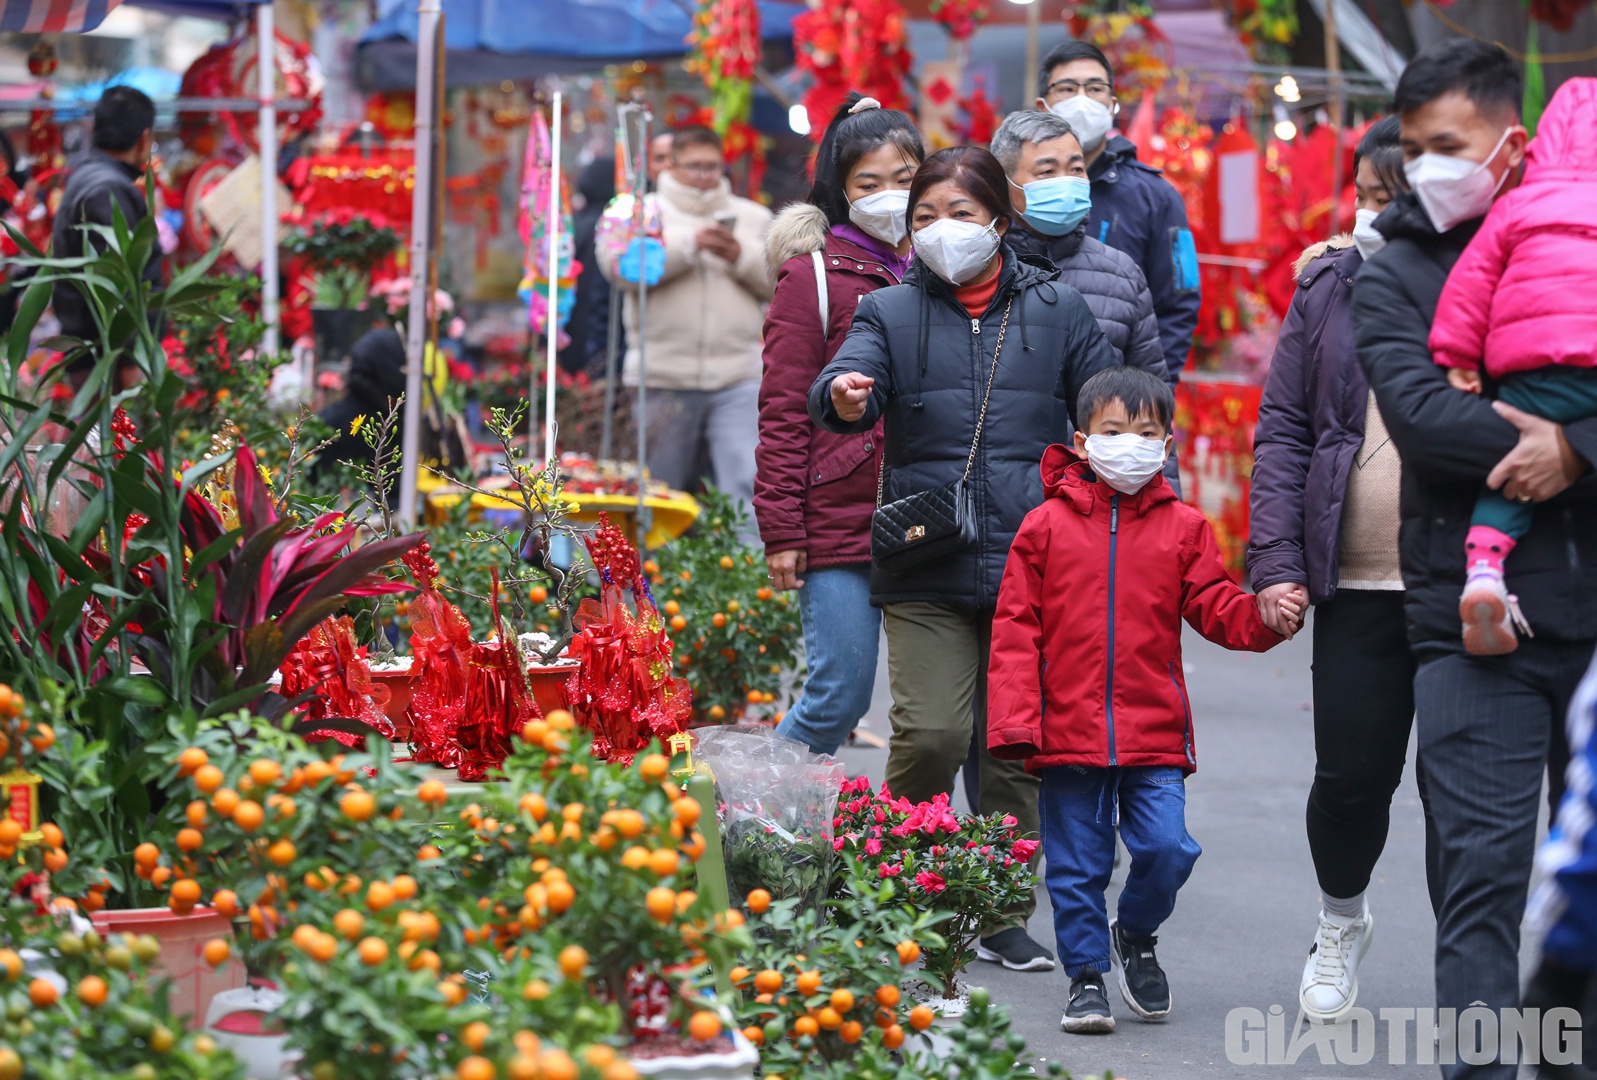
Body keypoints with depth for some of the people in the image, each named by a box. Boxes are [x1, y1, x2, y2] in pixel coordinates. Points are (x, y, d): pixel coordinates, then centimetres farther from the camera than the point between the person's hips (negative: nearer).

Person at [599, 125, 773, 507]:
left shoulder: (753, 216, 17)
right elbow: (621, 268, -8)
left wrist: (740, 255, -7)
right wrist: (690, 243, -12)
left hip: (738, 378, 1)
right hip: (663, 376, -1)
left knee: (748, 485, -13)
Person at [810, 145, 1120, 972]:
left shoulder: (1058, 311, 10)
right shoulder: (891, 313, 8)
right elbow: (848, 388, -10)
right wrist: (845, 397, -35)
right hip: (927, 568, -1)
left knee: (1018, 745, 4)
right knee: (932, 732, -13)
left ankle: (1002, 916, 16)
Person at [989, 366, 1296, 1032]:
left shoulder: (1182, 528, 5)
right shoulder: (1047, 525, 1)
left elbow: (1215, 609, 6)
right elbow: (1015, 628, 1)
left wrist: (1263, 616, -16)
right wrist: (1014, 719, -7)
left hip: (1154, 734, 1)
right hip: (1069, 731, 0)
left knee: (1166, 847, -9)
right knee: (1077, 865, 5)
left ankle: (1134, 932, 20)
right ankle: (1087, 974, 21)